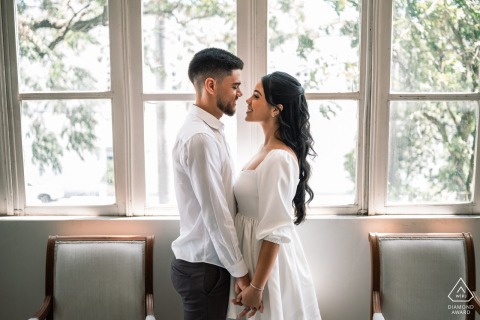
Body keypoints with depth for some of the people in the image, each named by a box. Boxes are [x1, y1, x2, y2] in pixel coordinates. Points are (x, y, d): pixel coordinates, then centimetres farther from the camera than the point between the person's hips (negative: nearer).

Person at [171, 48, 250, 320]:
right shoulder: (199, 137, -22)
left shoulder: (210, 131, 8)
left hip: (210, 261, 9)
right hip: (203, 268, -9)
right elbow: (215, 215, -23)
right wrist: (241, 272, -15)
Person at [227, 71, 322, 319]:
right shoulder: (268, 150, 5)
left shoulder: (278, 159, -24)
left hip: (269, 263, -9)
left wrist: (256, 288, -19)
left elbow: (275, 233, -24)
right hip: (256, 252, 9)